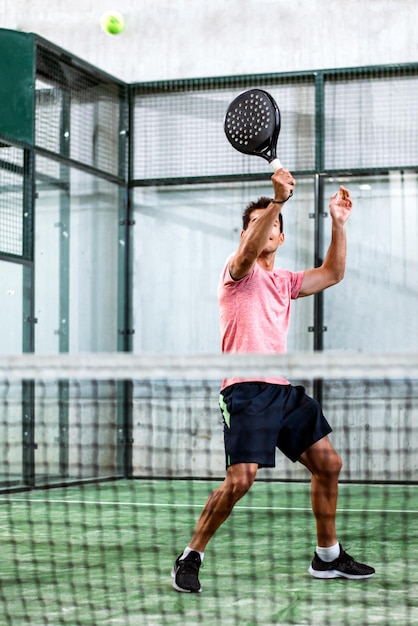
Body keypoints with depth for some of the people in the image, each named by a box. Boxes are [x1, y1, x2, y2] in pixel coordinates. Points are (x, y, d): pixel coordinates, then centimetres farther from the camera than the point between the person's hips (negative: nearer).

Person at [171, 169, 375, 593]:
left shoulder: (283, 282, 22)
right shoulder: (238, 272, 1)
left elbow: (332, 273, 23)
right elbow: (248, 253, -22)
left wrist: (338, 223, 12)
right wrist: (278, 200, -35)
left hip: (284, 388, 8)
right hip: (247, 389, -8)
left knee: (327, 464, 10)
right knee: (240, 478, -19)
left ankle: (328, 557, 24)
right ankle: (190, 558, -5)